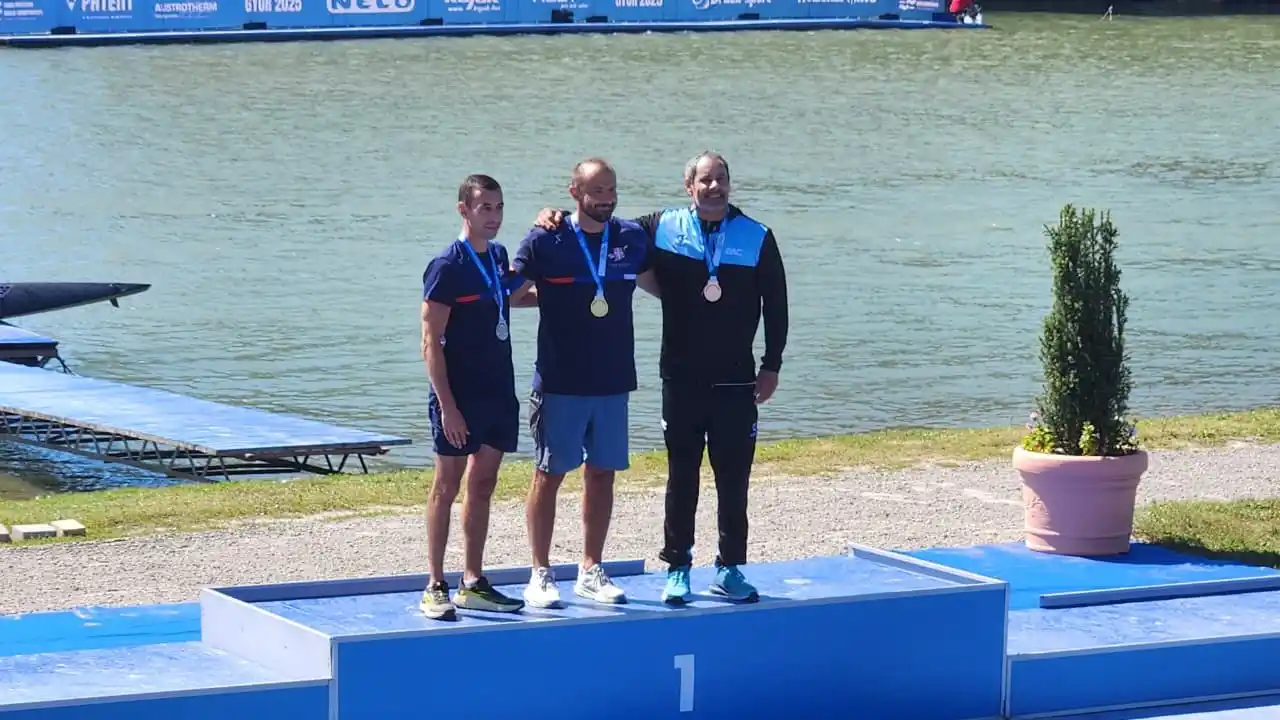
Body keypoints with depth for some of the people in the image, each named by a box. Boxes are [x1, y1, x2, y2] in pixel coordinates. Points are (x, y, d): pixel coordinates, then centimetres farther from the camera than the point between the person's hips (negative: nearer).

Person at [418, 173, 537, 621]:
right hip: (459, 396, -7)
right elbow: (431, 343, -14)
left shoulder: (498, 257, 8)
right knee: (447, 485, -1)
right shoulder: (447, 267, -13)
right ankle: (435, 587, 4)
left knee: (483, 485, 11)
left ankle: (473, 584, 19)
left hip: (497, 392, 7)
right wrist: (447, 406, -19)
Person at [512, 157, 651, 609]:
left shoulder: (633, 240, 4)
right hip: (559, 381, -4)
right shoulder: (546, 241, -7)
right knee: (549, 474, 1)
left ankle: (591, 572, 19)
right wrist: (554, 296, -8)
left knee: (602, 474, 9)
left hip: (613, 380, 4)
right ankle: (541, 575, 9)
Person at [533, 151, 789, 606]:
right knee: (681, 479, 5)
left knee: (734, 481, 3)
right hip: (682, 380, 0)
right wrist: (558, 220, -3)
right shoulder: (661, 229, 2)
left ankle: (730, 569, 13)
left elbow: (775, 307, 5)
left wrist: (771, 367, 2)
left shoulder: (757, 238, 1)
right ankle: (677, 569, 14)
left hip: (736, 382, 0)